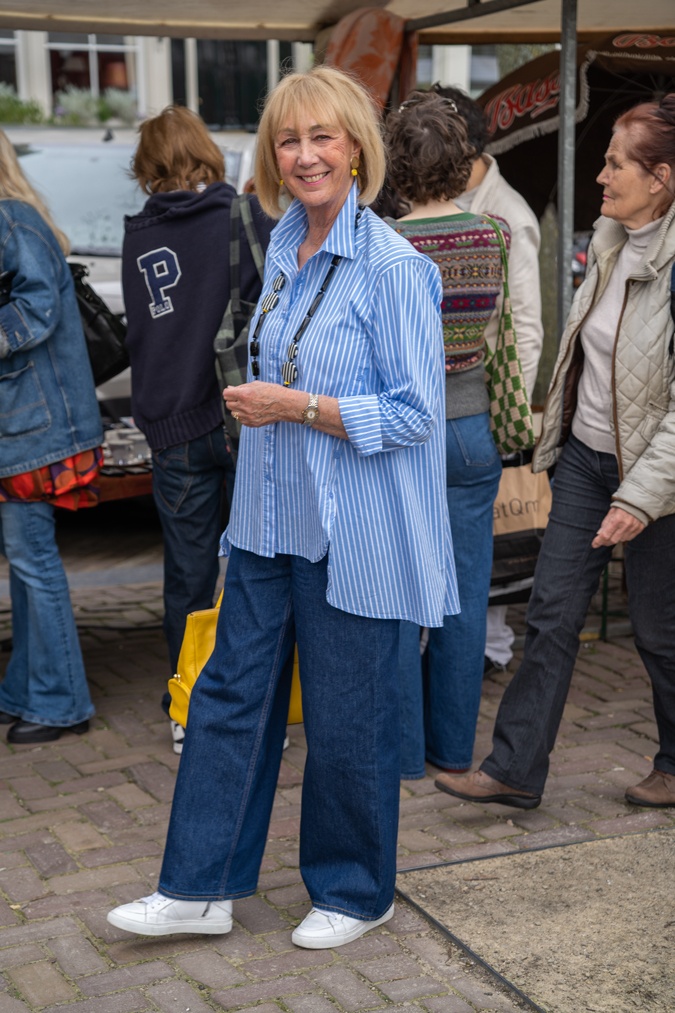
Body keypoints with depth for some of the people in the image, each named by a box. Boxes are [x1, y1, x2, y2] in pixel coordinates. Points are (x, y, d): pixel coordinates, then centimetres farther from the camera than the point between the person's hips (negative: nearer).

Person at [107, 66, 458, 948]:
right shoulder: (285, 246, 8)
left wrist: (298, 406, -19)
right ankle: (203, 889, 24)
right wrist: (258, 402, 13)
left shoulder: (393, 267, -16)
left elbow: (415, 412, -18)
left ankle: (355, 892, 29)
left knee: (347, 716, 7)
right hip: (271, 519, 8)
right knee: (231, 691, 11)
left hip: (352, 533, -7)